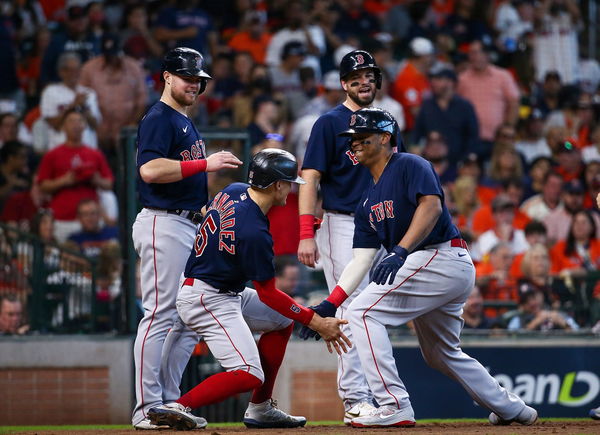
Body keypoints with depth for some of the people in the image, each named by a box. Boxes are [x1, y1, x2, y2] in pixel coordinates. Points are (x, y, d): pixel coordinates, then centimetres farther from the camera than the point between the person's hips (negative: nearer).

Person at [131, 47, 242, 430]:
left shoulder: (186, 123, 22)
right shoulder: (159, 118, -9)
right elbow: (150, 169, -23)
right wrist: (205, 163, -23)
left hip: (189, 224, 10)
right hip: (163, 223, -10)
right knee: (161, 314, -11)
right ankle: (147, 409, -11)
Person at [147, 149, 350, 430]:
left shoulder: (233, 191, -1)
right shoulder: (255, 233, -26)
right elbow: (268, 294, -19)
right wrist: (317, 323, -15)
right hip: (208, 301, -11)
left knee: (282, 319, 20)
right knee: (249, 375, -20)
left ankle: (260, 409, 21)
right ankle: (177, 408, -24)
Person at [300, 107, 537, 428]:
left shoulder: (410, 166, -3)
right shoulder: (368, 202, 21)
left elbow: (431, 205, -20)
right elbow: (362, 259, 16)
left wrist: (400, 252, -32)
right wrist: (330, 304, 5)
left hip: (441, 257, -10)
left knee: (363, 313, -15)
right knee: (442, 355, 23)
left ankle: (395, 407, -20)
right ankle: (512, 409, 36)